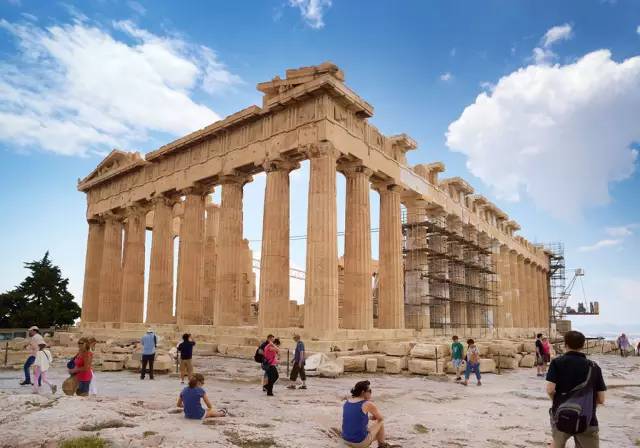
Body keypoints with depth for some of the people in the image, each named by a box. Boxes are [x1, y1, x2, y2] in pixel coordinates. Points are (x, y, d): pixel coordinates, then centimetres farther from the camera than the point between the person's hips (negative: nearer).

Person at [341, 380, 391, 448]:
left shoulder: (347, 402, 5)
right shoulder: (368, 404, -13)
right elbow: (381, 418, 5)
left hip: (346, 440, 6)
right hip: (360, 442, -6)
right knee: (380, 422, 17)